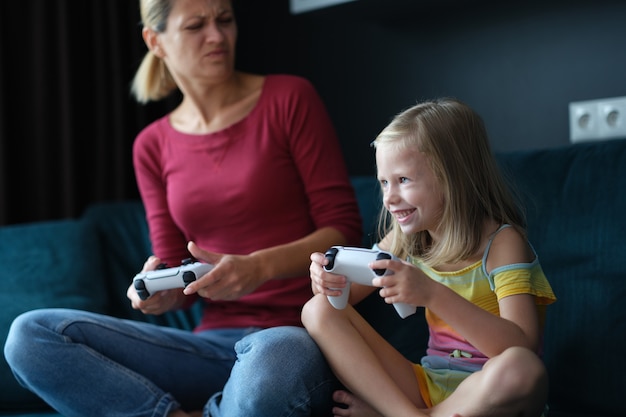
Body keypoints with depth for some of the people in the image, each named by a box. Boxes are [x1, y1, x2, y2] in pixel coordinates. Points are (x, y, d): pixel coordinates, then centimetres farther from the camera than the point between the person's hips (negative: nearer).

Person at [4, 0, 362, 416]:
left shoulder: (289, 99, 0)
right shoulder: (154, 146, 12)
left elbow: (344, 228, -2)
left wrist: (259, 267, -19)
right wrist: (157, 292, -12)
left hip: (297, 332, -4)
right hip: (216, 342, 4)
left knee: (267, 368, -43)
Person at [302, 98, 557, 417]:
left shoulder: (501, 241, -13)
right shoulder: (405, 240, 5)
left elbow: (522, 346, -27)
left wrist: (433, 295, -38)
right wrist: (327, 280, -17)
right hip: (429, 386, 5)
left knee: (520, 368, -40)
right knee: (319, 311, -7)